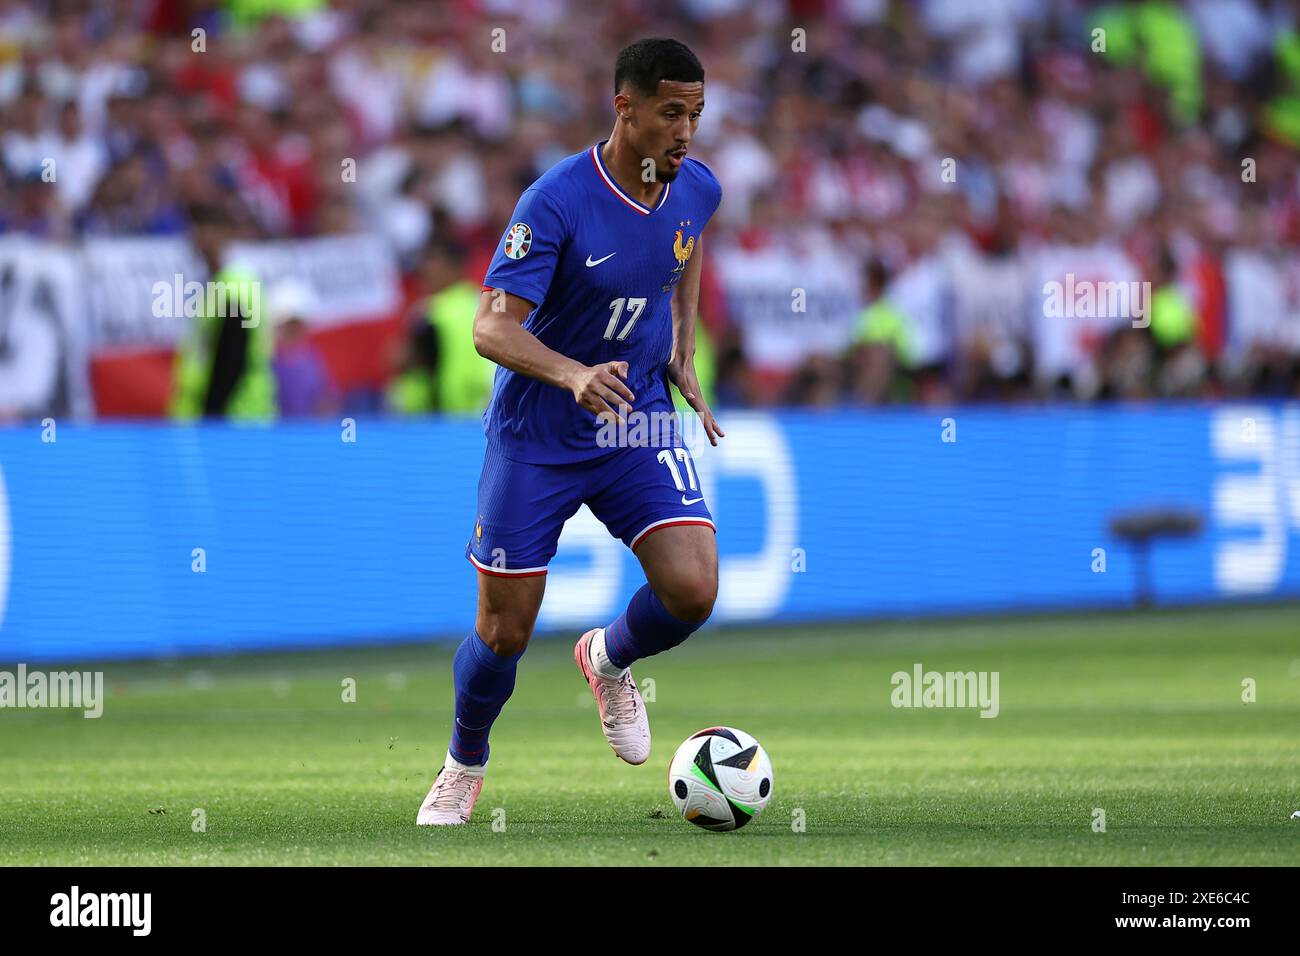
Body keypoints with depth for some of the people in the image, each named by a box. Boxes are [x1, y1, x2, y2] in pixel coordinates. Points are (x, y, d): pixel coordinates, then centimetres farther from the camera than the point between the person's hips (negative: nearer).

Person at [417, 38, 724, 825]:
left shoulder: (698, 190, -5)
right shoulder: (557, 202, -22)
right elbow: (492, 328, -26)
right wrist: (573, 376, -44)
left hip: (640, 425, 4)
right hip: (536, 436, -4)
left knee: (692, 590, -18)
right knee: (505, 633, 2)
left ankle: (609, 660, 17)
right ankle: (465, 767, 32)